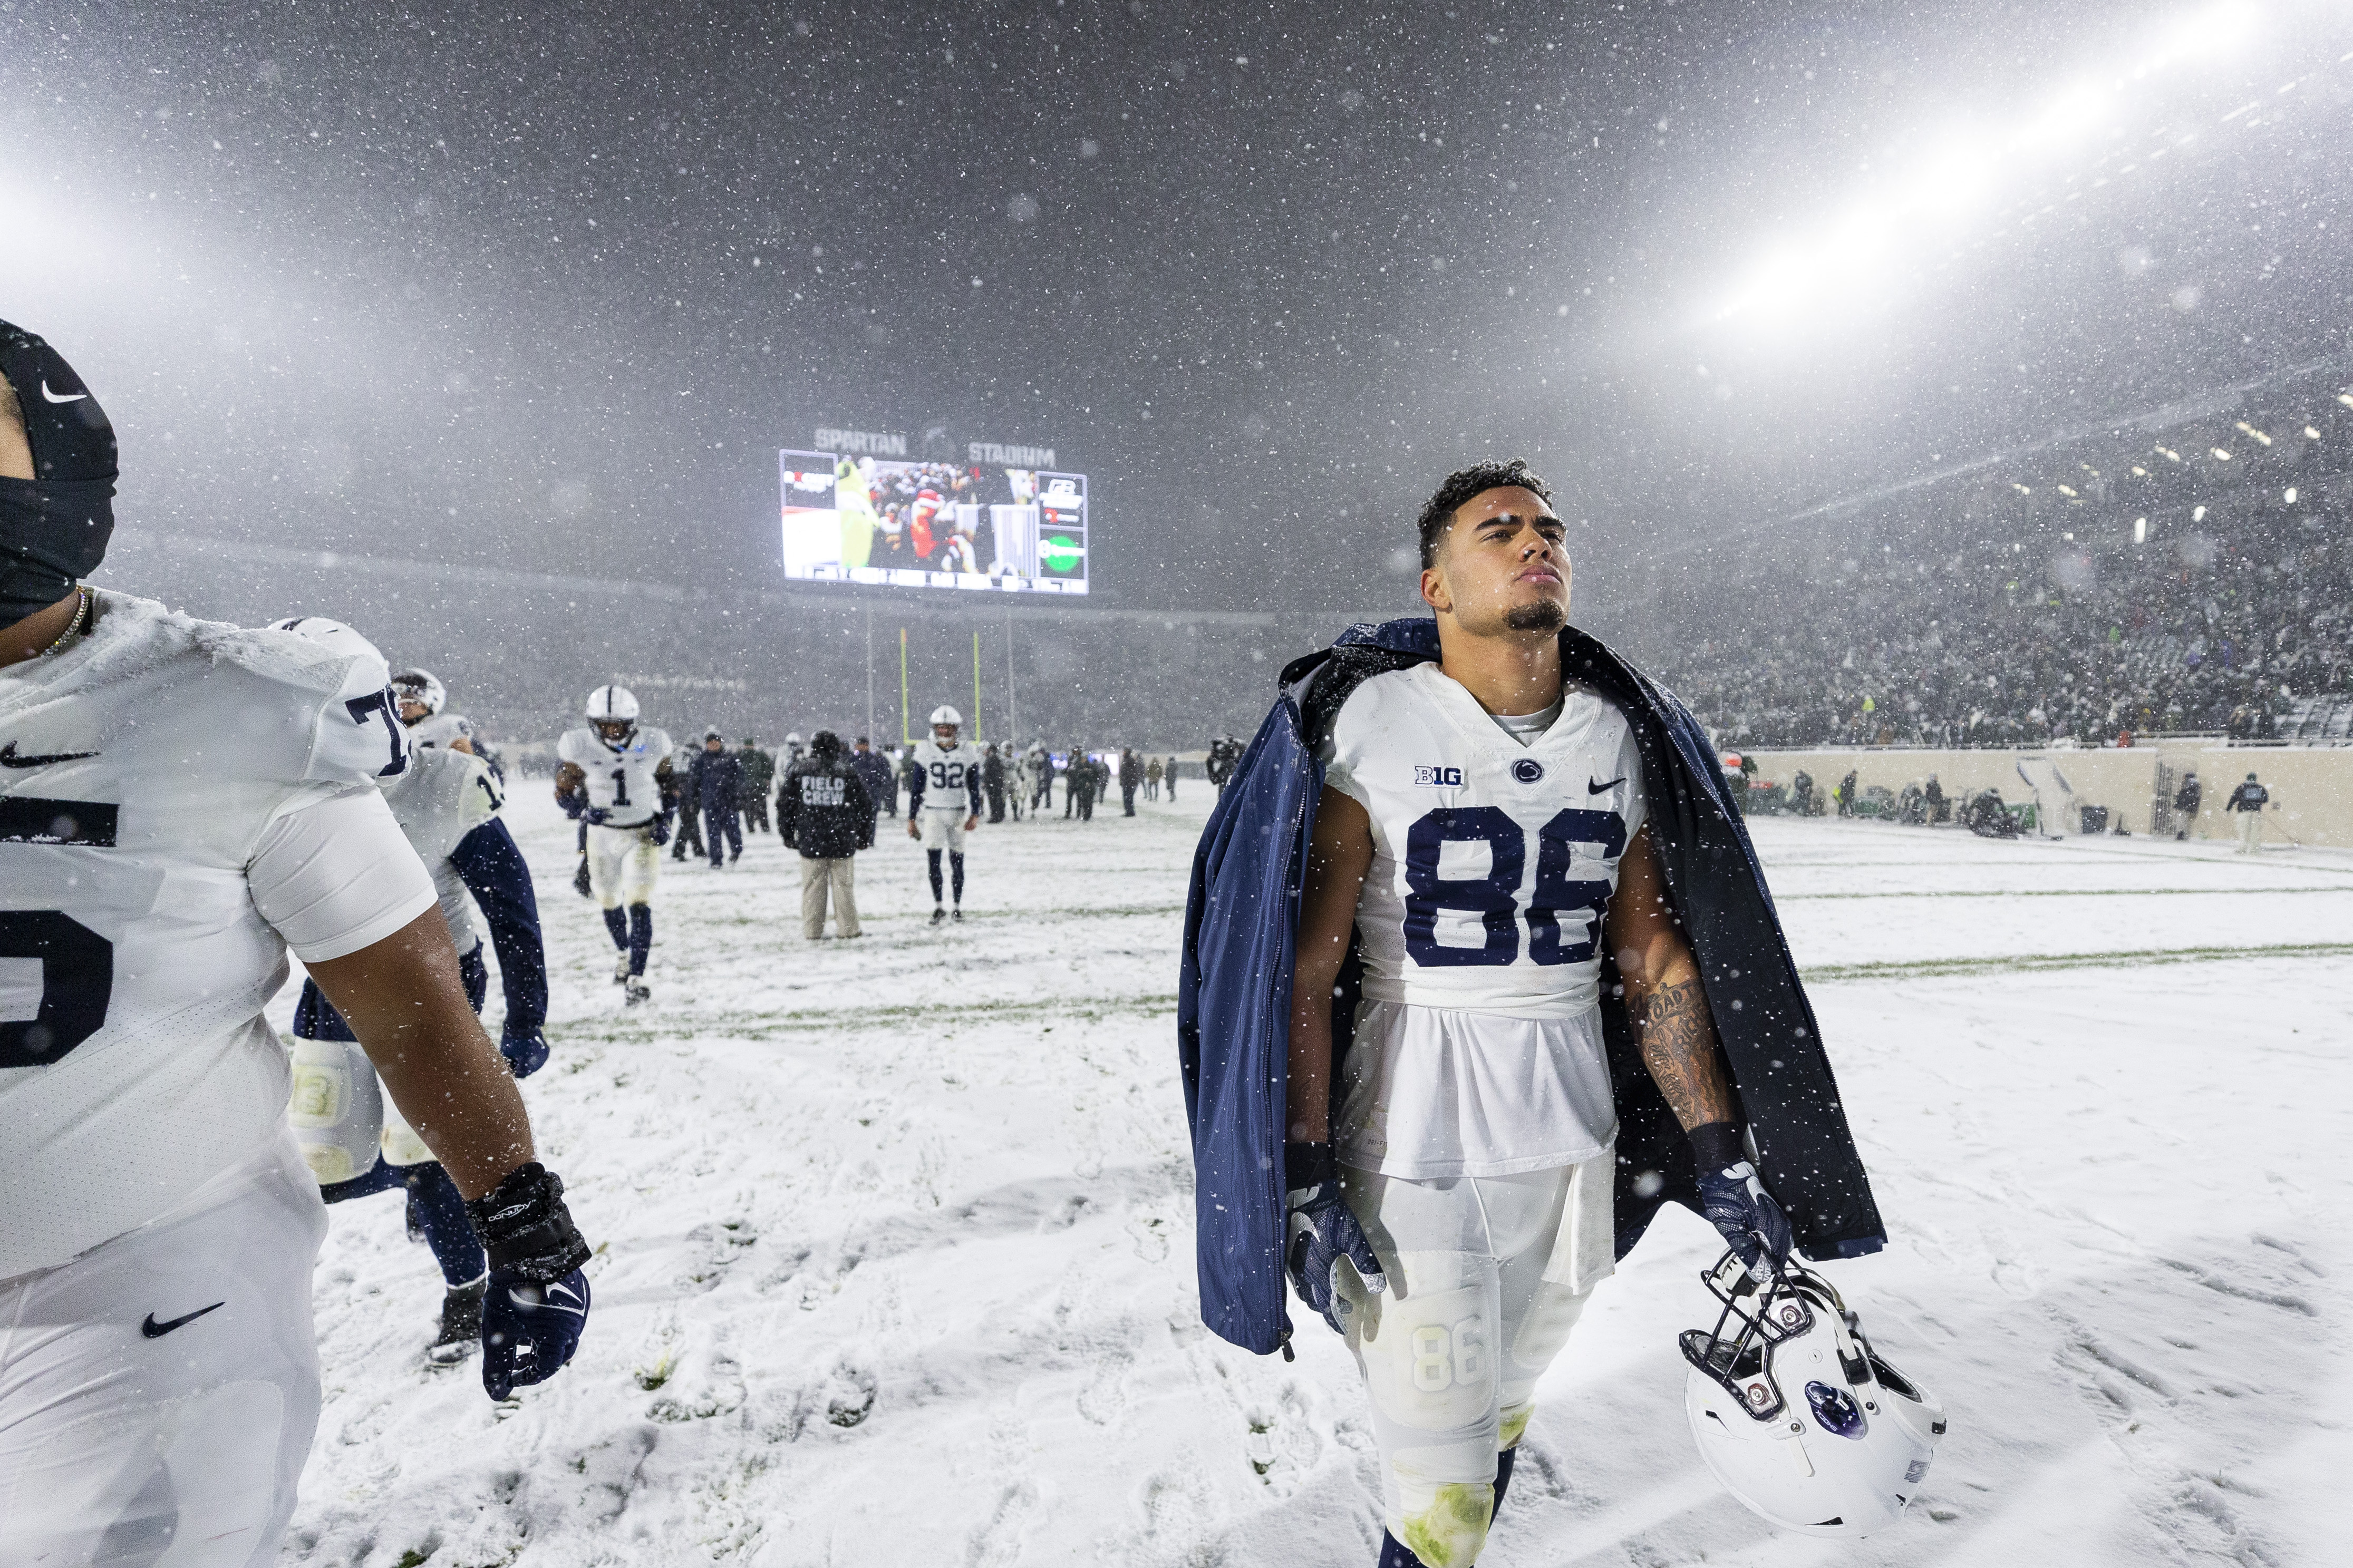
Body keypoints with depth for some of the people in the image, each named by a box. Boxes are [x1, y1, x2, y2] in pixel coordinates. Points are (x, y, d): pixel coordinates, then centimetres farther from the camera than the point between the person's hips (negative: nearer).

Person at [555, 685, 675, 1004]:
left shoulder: (653, 744, -13)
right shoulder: (577, 747, -15)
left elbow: (669, 783, 3)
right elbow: (564, 792, -5)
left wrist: (665, 820, -7)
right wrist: (584, 810, -25)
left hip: (644, 834, -2)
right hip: (602, 833, 2)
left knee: (639, 903, -13)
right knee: (608, 902, 18)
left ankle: (636, 977, -11)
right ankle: (622, 951, 45)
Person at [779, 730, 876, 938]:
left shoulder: (798, 771, 3)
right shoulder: (848, 773, 0)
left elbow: (785, 804, 7)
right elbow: (864, 806, 3)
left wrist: (787, 833, 16)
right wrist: (864, 836, 12)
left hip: (809, 842, 1)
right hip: (842, 842, -1)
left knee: (812, 886, 7)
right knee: (844, 885, 6)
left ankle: (812, 930, 11)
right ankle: (848, 929, 10)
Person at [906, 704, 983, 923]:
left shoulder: (967, 752, 0)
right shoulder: (924, 751, -2)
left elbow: (974, 787, 5)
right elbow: (916, 788, 3)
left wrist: (975, 814, -5)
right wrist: (911, 818, 2)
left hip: (958, 812, 1)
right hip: (933, 812, -1)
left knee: (957, 862, 6)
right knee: (934, 860, -9)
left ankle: (958, 907, 16)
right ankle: (938, 907, 0)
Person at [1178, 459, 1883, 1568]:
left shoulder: (1620, 736, 4)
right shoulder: (1366, 724, -12)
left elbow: (1654, 958, 7)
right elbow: (1305, 960, -13)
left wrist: (1722, 1156, 6)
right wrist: (1305, 1177, -13)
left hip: (1573, 1144, 5)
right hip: (1410, 1151, -5)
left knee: (1504, 1408, 23)